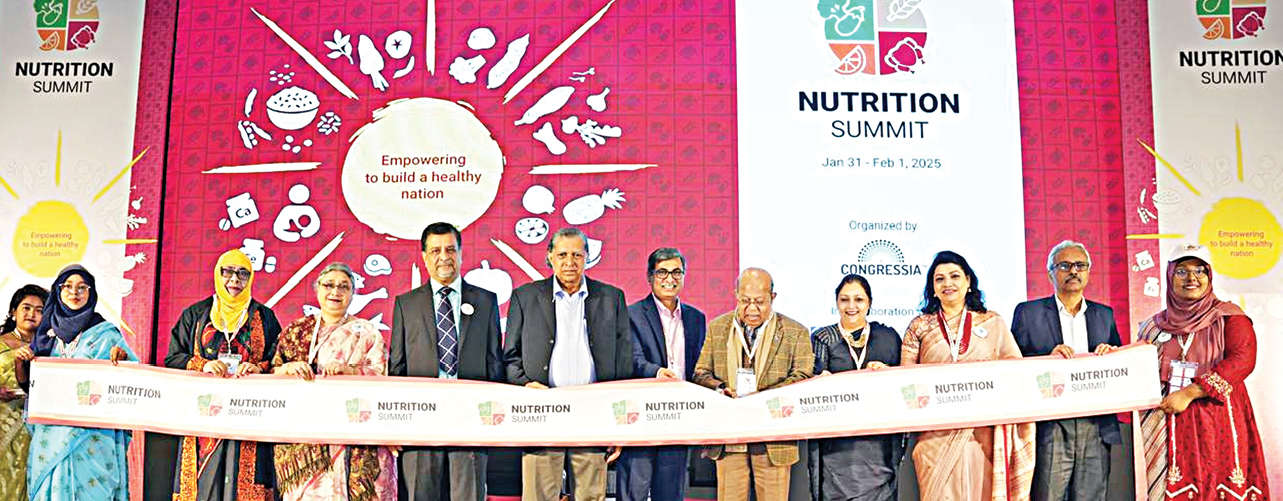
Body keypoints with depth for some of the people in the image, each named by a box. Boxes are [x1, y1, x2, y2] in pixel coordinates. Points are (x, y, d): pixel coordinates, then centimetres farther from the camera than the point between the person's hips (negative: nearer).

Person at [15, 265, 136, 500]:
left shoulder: (106, 333, 4)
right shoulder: (48, 332, 14)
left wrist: (122, 357, -21)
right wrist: (21, 360, -1)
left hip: (91, 434, -3)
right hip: (51, 434, 3)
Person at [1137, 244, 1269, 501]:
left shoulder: (1228, 316, 3)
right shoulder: (1155, 325, 13)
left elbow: (1243, 359, -12)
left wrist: (1189, 393, -16)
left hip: (1219, 423, -2)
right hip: (1169, 428, 2)